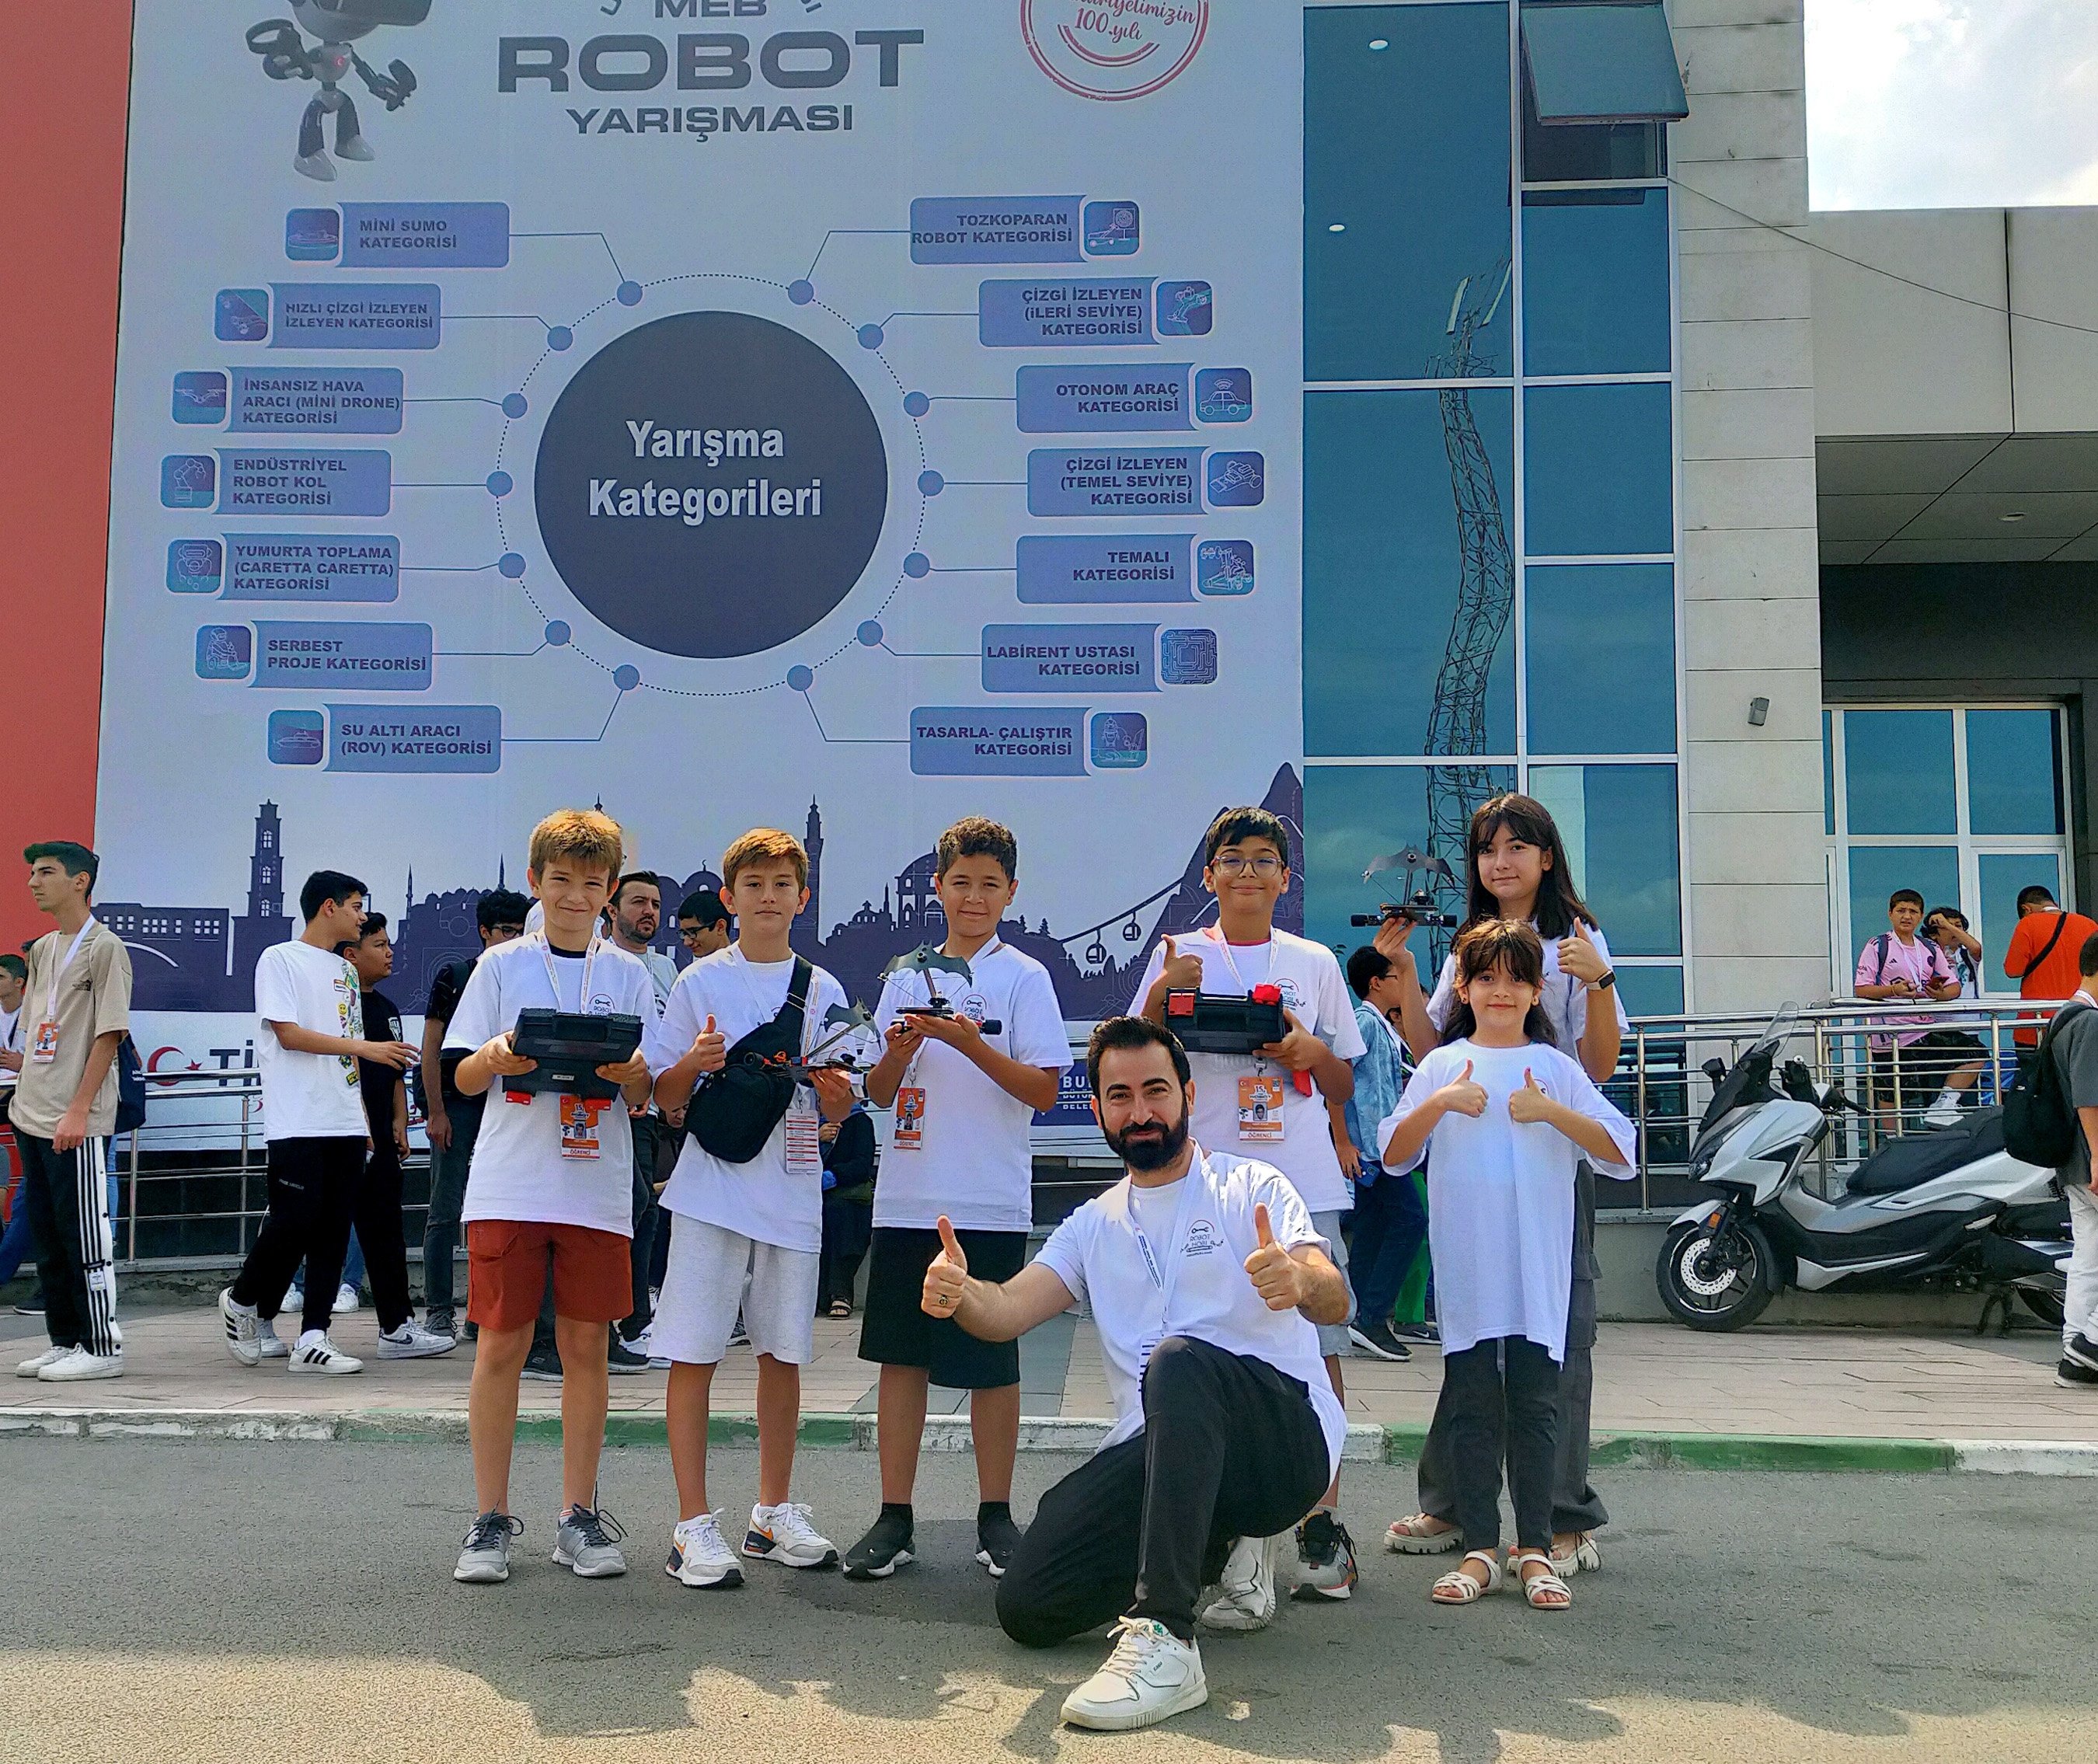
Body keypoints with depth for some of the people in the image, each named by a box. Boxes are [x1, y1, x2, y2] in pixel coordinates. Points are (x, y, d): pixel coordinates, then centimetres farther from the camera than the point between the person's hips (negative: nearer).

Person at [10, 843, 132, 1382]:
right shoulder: (41, 950, 16)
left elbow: (109, 1034, -14)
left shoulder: (104, 947, -9)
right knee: (47, 1237, 12)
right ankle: (64, 1341, 20)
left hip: (78, 1124, -8)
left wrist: (77, 1111, -18)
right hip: (32, 1117, 8)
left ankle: (102, 1348, 3)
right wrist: (23, 1096, 12)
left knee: (86, 1238, -4)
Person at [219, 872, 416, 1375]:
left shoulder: (346, 970, 21)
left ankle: (314, 1338, 3)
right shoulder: (280, 959, -1)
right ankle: (242, 1301, 16)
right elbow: (289, 1035, -12)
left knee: (334, 1229, 2)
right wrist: (366, 1047, -15)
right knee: (294, 1220, -9)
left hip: (346, 1124, 7)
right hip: (297, 1122, -7)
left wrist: (364, 1121, 15)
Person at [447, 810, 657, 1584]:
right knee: (502, 1344, 0)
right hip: (509, 1184, -1)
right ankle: (491, 1520, 10)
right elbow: (464, 1078, 6)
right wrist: (496, 1060, -16)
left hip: (597, 1187, 1)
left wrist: (632, 1074, -17)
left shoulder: (628, 975, 9)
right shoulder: (501, 966, 7)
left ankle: (579, 1516, 14)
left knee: (585, 1345, 4)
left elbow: (644, 1097, 6)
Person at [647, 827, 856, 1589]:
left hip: (792, 1191, 3)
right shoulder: (699, 982, 3)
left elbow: (837, 1113, 10)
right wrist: (696, 1064, -16)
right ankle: (695, 1526, 4)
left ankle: (774, 1514, 23)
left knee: (783, 1354, 10)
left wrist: (836, 1090, -12)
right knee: (693, 1355, -4)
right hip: (713, 1187, -2)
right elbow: (665, 1098, 4)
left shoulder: (822, 990, 9)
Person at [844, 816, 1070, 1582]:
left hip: (990, 1203, -3)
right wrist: (902, 1048, -10)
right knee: (901, 1354, 6)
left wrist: (970, 1043, -18)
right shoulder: (907, 977, 11)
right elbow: (879, 1094, 11)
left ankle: (995, 1516, 16)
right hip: (907, 1198, 4)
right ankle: (894, 1518, 14)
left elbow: (1044, 1091, -6)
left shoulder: (1024, 978, 0)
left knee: (992, 1362, 3)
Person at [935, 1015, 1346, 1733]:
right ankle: (1210, 1558, 11)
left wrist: (1301, 1281, -39)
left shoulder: (1250, 1188, 4)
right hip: (1154, 1454, 5)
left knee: (1180, 1359, -36)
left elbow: (1334, 1302, -13)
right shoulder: (1094, 1226, 17)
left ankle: (1165, 1641, -37)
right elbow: (1008, 1310, -1)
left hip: (1288, 1444, -4)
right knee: (1028, 1605, -15)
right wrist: (957, 1292, -26)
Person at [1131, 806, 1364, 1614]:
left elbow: (1343, 1088, 16)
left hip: (1306, 1189, 1)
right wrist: (1160, 994, -14)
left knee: (1318, 1350, 0)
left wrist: (1311, 1048, -5)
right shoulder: (1178, 958, 8)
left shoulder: (1314, 963, 12)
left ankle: (1322, 1521, 11)